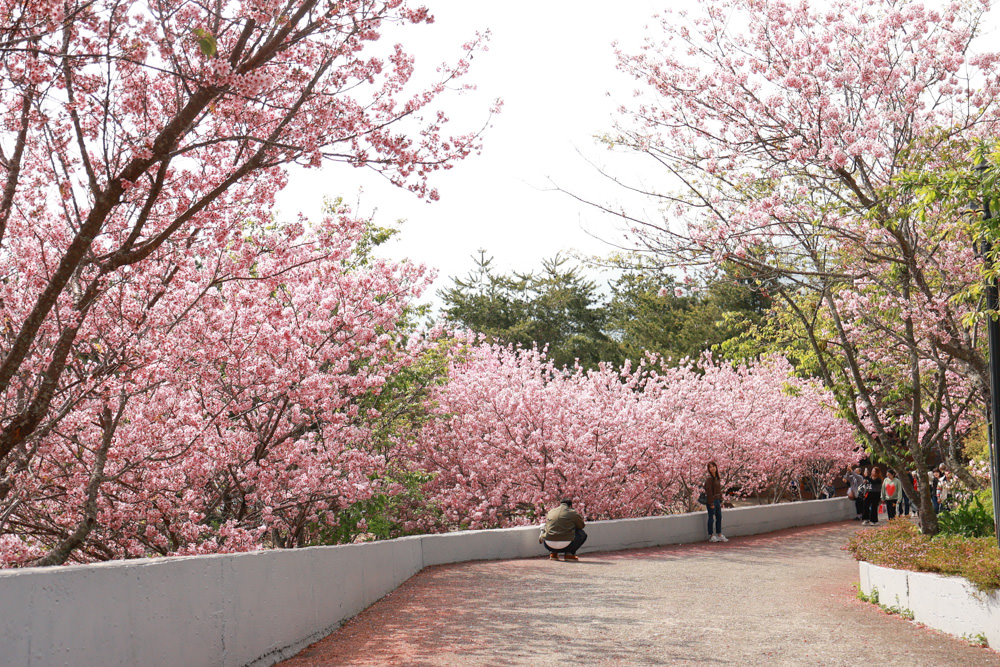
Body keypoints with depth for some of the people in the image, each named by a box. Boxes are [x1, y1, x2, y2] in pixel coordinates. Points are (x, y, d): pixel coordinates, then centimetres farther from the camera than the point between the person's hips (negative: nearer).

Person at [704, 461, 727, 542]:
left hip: (717, 500, 8)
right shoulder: (709, 478, -16)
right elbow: (709, 491, -18)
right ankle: (711, 536, 8)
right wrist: (711, 503, -20)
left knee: (719, 517, 12)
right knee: (711, 517, 0)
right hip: (711, 500, -8)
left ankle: (719, 535, 21)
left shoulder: (717, 477, 10)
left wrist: (721, 501, 13)